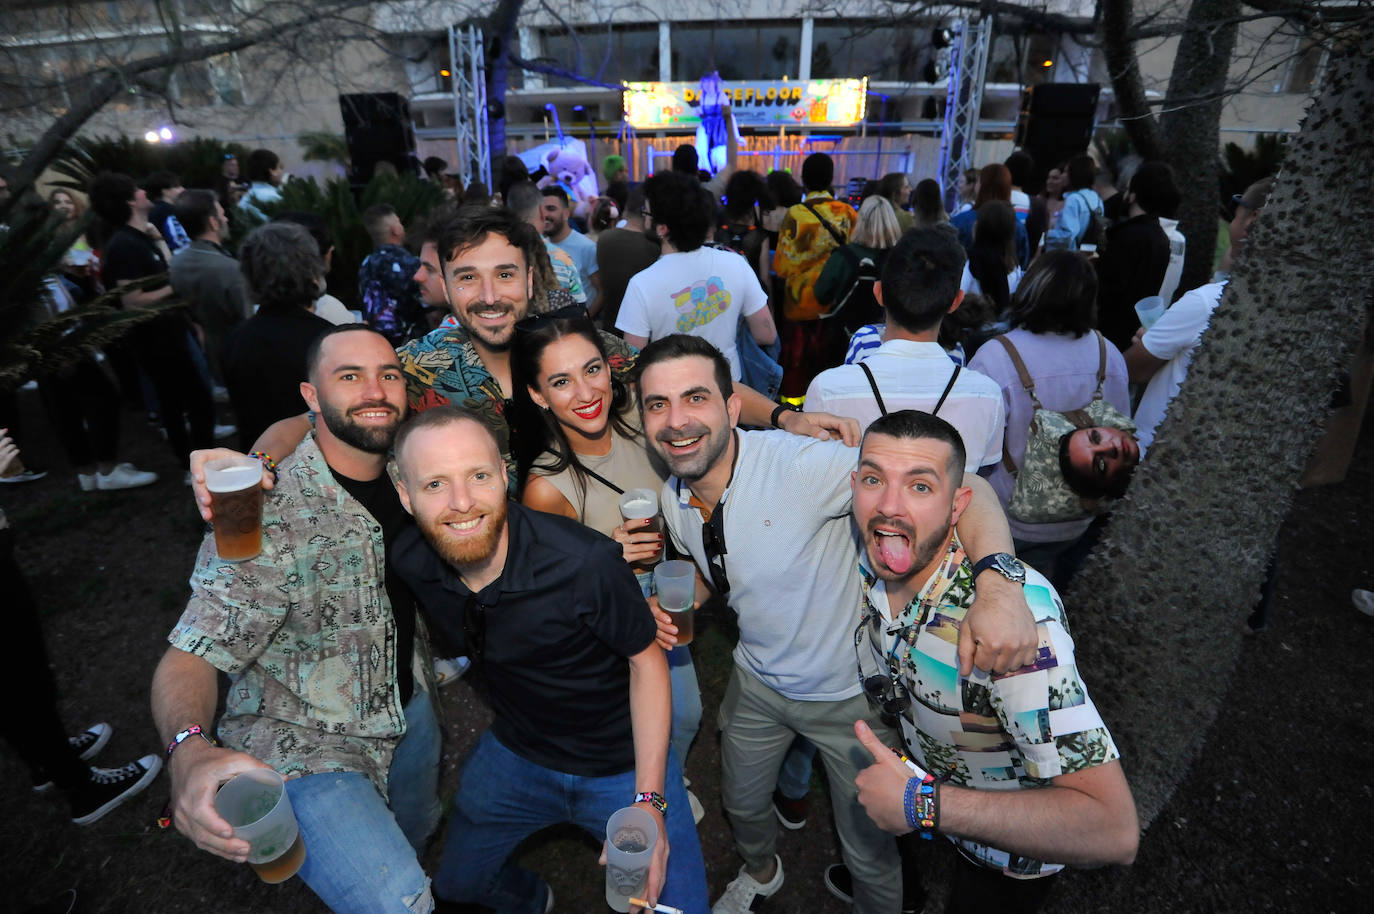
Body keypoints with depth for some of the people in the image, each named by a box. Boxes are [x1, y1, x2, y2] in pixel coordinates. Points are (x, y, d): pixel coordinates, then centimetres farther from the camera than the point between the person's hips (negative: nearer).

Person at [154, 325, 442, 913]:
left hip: (408, 709, 6)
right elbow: (190, 657, -24)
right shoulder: (268, 516, -25)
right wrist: (190, 750, -42)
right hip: (303, 744, -6)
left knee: (417, 836, 22)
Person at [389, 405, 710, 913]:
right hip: (514, 755, 5)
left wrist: (648, 801, -20)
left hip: (624, 763, -4)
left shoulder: (586, 563, -34)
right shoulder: (409, 562, -18)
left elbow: (645, 661, -19)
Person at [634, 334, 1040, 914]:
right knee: (741, 804, 30)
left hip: (850, 693, -5)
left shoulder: (800, 464, -33)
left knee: (869, 854, 16)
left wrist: (999, 586, -54)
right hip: (757, 685, 6)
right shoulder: (672, 501, -11)